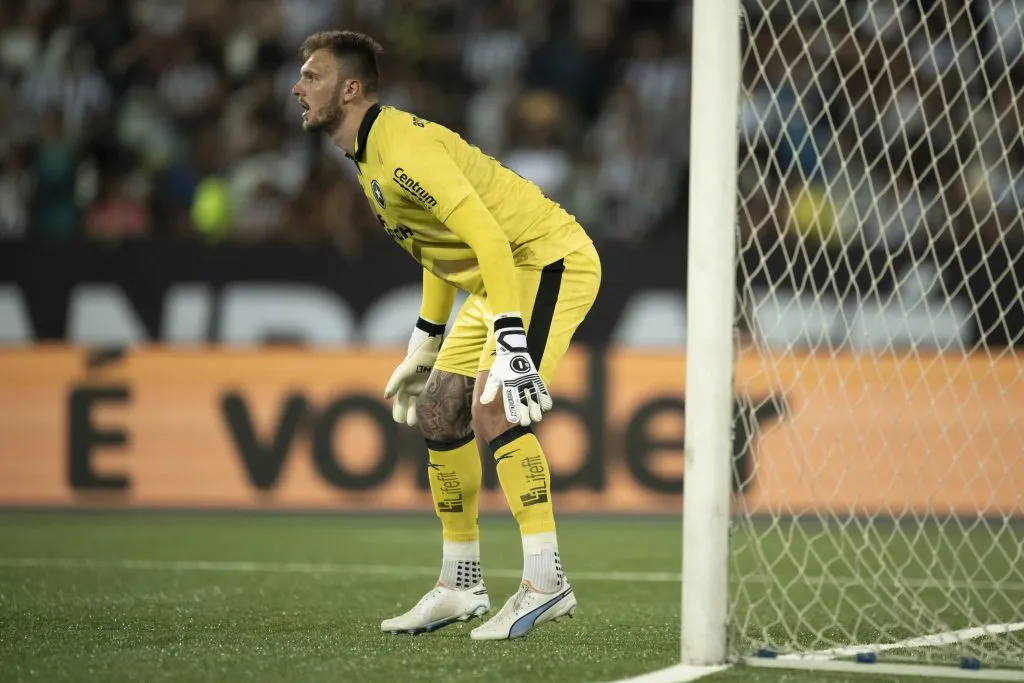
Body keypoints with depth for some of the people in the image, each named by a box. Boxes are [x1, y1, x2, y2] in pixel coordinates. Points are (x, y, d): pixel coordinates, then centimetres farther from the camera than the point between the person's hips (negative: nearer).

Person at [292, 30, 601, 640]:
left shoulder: (402, 149, -24)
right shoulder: (369, 156, 8)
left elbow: (489, 238, -31)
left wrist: (510, 344, -36)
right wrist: (425, 345, 22)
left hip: (550, 259, -11)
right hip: (496, 277, 11)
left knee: (492, 410, -24)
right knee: (438, 413, 9)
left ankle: (546, 582, -23)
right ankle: (461, 586, 19)